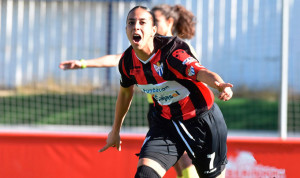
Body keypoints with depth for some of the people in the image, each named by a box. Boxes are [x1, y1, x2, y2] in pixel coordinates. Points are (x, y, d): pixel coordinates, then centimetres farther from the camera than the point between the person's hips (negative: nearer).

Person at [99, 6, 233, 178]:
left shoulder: (171, 51, -26)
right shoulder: (128, 61, -8)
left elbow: (201, 72, -45)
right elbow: (125, 92, 13)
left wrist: (221, 85, -68)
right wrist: (115, 130, 25)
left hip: (202, 120, -4)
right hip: (165, 123, 4)